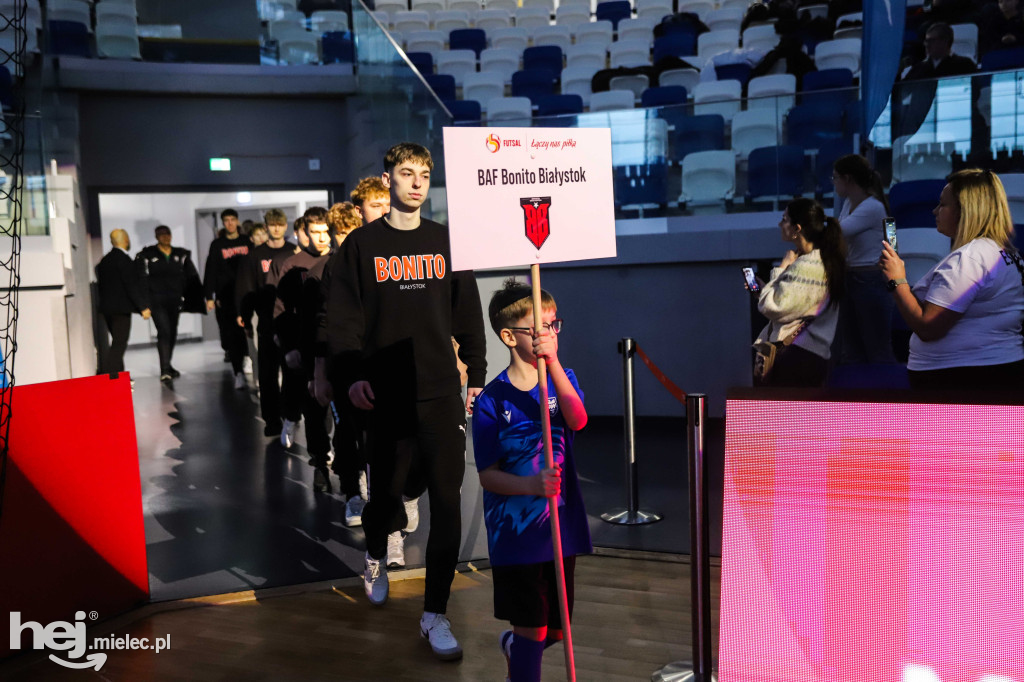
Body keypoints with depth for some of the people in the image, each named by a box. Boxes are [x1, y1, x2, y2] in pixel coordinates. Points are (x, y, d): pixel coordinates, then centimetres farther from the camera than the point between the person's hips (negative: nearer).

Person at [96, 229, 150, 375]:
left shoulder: (105, 260, 13)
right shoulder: (123, 259, -13)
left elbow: (101, 285, 17)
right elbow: (132, 285, -17)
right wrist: (143, 307, -15)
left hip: (107, 308, 9)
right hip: (121, 308, -9)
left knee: (118, 343, 17)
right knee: (119, 344, -7)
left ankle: (118, 375, 19)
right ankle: (108, 376, -13)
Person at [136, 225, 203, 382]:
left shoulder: (181, 255, 10)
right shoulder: (146, 255, 0)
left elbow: (191, 278, 13)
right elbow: (141, 279, -2)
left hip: (174, 301, 4)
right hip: (157, 301, -4)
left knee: (172, 334, 11)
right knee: (164, 331, -16)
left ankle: (166, 367, 26)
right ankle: (165, 370, -18)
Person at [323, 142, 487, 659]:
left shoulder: (446, 242, 9)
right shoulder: (361, 245, 4)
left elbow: (468, 315, 11)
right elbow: (341, 319, -1)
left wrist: (477, 375, 6)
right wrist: (350, 375, -13)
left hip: (442, 392, 1)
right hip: (387, 397, -1)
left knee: (447, 501, -4)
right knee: (389, 490, 9)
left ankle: (435, 615, 6)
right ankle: (376, 556, 44)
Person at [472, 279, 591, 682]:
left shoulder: (561, 378, 3)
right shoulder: (492, 401, -10)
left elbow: (578, 419, -20)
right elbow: (487, 475, -10)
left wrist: (552, 362, -30)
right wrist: (531, 485, -28)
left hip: (561, 527, 5)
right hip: (514, 533, -4)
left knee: (556, 629, 19)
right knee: (532, 630, -1)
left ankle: (515, 645, 49)